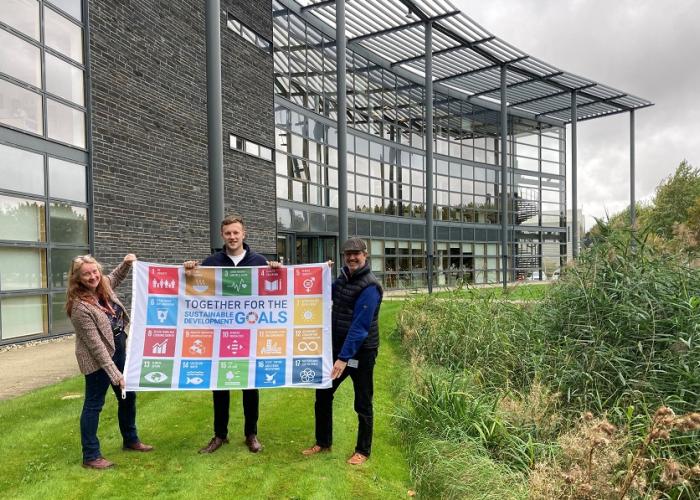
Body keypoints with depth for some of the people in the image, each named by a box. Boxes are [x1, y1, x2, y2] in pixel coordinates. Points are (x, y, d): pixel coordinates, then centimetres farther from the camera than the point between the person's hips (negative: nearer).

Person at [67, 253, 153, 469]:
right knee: (94, 404, 5)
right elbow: (96, 345, -27)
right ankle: (90, 456, 19)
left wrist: (126, 263, 2)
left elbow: (116, 277, 23)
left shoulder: (103, 285, -5)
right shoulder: (80, 307, -26)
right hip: (98, 360, -8)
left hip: (119, 352, 8)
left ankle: (130, 439, 38)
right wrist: (115, 374, -27)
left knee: (128, 396, 19)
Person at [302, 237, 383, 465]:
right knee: (323, 393, 13)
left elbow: (360, 326, -24)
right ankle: (323, 442, 31)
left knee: (362, 403, 7)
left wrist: (344, 357, -27)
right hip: (338, 348, 8)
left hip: (361, 352, -7)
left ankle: (363, 451, 25)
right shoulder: (343, 277, 6)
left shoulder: (369, 287, -18)